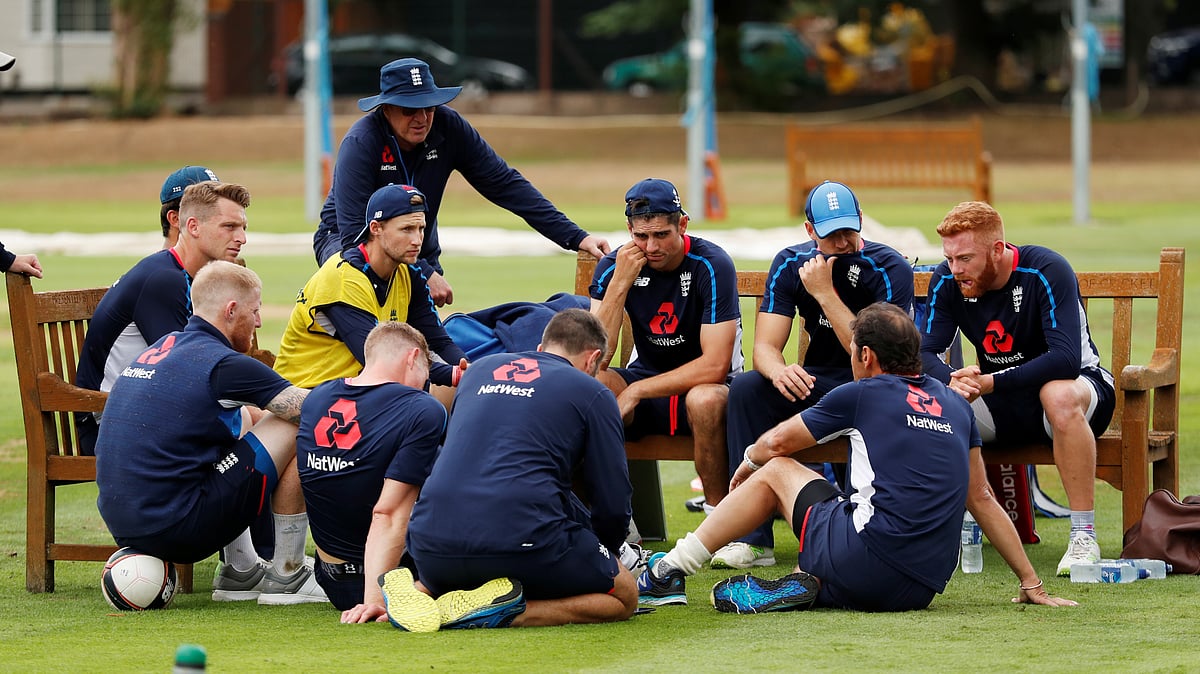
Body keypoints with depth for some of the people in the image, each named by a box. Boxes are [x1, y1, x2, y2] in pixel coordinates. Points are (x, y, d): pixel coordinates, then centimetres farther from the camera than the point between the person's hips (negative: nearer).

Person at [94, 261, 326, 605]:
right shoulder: (223, 363, -11)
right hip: (176, 531, -9)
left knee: (240, 419, 29)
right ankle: (287, 576, 8)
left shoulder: (162, 347, 15)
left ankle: (241, 571, 28)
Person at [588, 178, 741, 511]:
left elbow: (715, 365, -21)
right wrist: (620, 284, -25)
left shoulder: (712, 265, -17)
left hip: (706, 385, -4)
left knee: (705, 400, -38)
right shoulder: (614, 266, -6)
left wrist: (635, 392, -23)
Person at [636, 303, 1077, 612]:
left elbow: (776, 443, 18)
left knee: (776, 470, 19)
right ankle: (804, 586, -2)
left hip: (869, 563, -5)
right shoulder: (955, 407, 17)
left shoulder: (862, 394, 5)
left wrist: (750, 460, 41)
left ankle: (670, 572, 15)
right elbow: (982, 498, 20)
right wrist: (1032, 584, 24)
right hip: (925, 588, 5)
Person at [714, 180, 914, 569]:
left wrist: (825, 293, -27)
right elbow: (765, 346, -9)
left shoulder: (889, 270, -16)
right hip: (818, 383, 4)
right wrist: (779, 371, -34)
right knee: (747, 388, -22)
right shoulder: (791, 264, -3)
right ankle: (753, 539, -27)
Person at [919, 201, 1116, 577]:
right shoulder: (947, 282, -8)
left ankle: (1084, 537, -34)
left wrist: (990, 383, -39)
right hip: (1003, 406, 5)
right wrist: (951, 381, -35)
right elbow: (924, 354, -11)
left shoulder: (1047, 272, -24)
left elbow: (1065, 360, -33)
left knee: (1059, 395, -40)